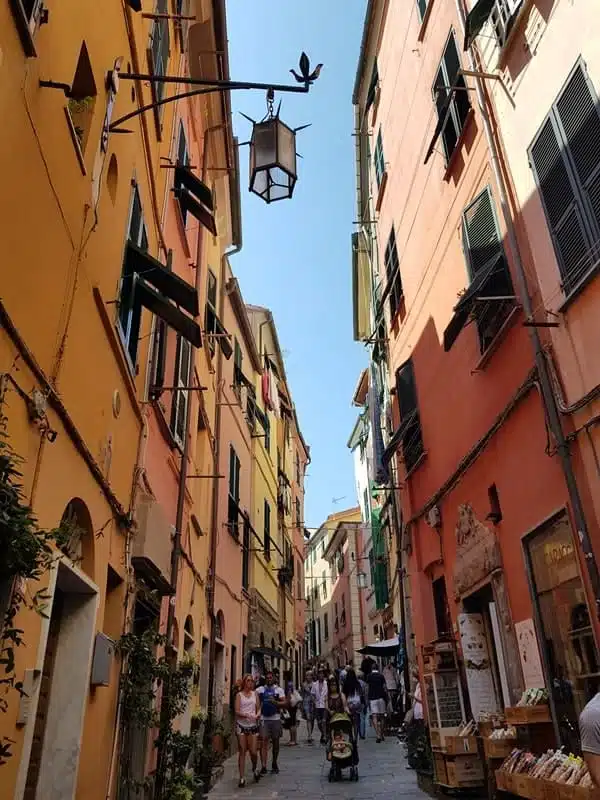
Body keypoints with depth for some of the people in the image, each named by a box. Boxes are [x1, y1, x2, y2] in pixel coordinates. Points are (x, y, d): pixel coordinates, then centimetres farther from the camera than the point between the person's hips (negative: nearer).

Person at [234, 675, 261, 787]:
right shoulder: (239, 695, 2)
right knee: (242, 751, -1)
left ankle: (255, 768, 29)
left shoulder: (255, 694, 12)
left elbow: (258, 708, 11)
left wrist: (257, 715, -11)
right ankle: (242, 777, 8)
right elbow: (237, 711, -6)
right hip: (241, 725, -2)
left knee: (253, 751, 0)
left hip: (253, 725, 2)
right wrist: (247, 715, -22)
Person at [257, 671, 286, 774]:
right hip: (264, 719, 0)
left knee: (275, 742, 9)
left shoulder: (279, 690, 5)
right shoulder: (260, 689, 8)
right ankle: (263, 766, -7)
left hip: (275, 719, 1)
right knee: (264, 741, -8)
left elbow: (284, 703, -3)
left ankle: (274, 764, 24)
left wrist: (275, 702, -17)